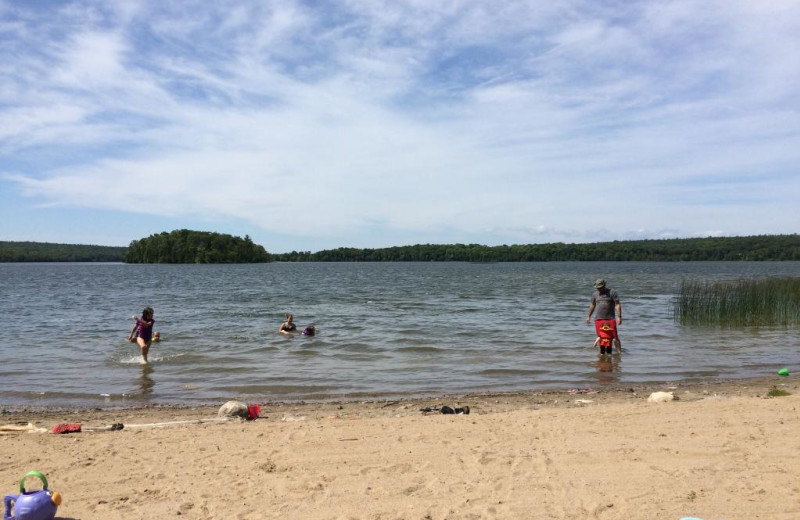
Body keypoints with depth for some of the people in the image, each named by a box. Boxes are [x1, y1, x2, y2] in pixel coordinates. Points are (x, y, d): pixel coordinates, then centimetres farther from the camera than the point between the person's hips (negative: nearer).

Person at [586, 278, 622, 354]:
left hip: (610, 319, -3)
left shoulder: (612, 292, -1)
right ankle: (601, 352, 12)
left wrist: (619, 317, -12)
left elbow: (617, 305, -5)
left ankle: (619, 352, 1)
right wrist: (589, 316, 25)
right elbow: (592, 305, 23)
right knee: (600, 337, 3)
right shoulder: (595, 294, 12)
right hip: (598, 319, 3)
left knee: (615, 337, -6)